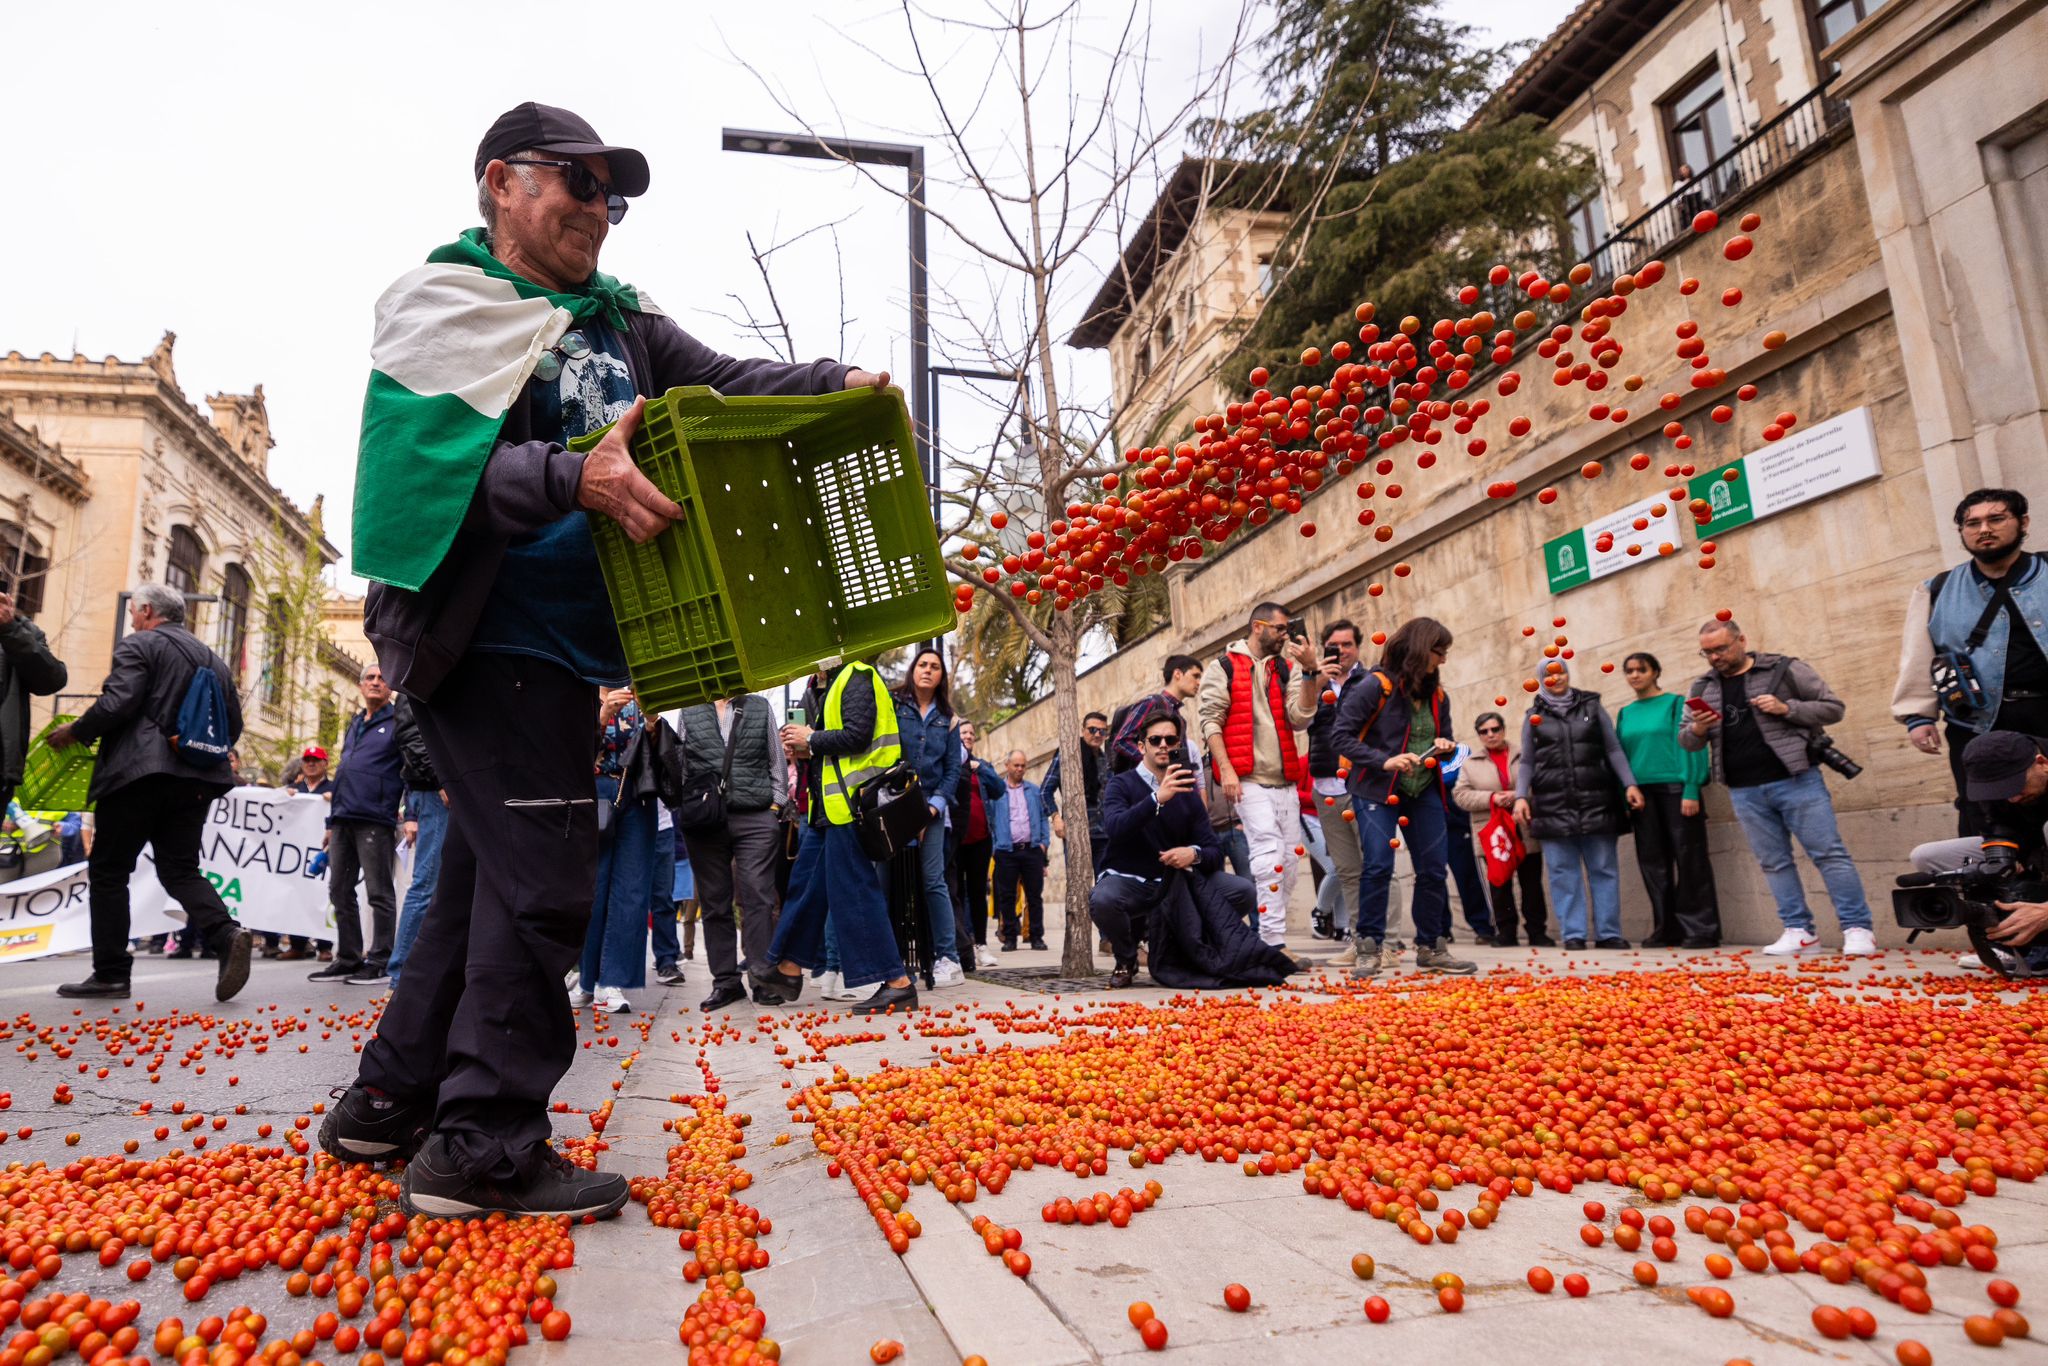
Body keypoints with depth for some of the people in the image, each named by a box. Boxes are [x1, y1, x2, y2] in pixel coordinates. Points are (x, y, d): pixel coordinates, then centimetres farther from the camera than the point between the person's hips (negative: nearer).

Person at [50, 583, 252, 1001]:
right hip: (195, 780, 6)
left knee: (108, 870, 6)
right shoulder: (214, 660, 17)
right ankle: (226, 934, -18)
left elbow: (116, 704, -14)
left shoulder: (139, 645, -2)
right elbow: (233, 727, 17)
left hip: (138, 773, -6)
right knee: (180, 869, 7)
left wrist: (74, 732, 2)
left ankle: (111, 973, 7)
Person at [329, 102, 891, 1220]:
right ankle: (485, 1143, 1)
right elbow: (417, 457, -16)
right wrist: (574, 477, -31)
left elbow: (727, 383, 13)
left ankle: (388, 1102, 27)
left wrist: (838, 387, -5)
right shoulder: (440, 302, -2)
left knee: (489, 872, 13)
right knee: (542, 875, -11)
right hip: (485, 635, -8)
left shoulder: (621, 322, 18)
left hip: (560, 642, 8)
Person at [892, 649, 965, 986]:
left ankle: (947, 958, 1)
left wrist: (933, 806, -3)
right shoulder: (892, 706, 6)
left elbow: (953, 769, 10)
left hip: (931, 808, 2)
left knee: (933, 881, -4)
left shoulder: (946, 719, 14)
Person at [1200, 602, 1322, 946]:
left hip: (1285, 782, 6)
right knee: (1270, 853, -18)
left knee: (1290, 860, 5)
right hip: (1247, 780, -5)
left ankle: (1271, 937, 17)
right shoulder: (1223, 667, 3)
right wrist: (1225, 769, -13)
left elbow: (1300, 719, 2)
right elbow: (1211, 721, -3)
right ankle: (1273, 940, -16)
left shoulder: (1288, 669, 15)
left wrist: (1310, 672, -8)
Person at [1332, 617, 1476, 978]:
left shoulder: (1437, 695, 10)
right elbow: (1343, 736, -15)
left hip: (1424, 793, 6)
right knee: (1378, 867, -15)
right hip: (1377, 790, -6)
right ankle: (1369, 949, -3)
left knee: (1434, 870, 5)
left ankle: (1431, 948, 20)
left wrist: (1446, 746, -3)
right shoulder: (1375, 686, -11)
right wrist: (1384, 761, -25)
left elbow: (1444, 739, 21)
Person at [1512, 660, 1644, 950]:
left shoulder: (1592, 707, 11)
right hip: (1553, 805, 0)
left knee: (1603, 868, 1)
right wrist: (1520, 796, -1)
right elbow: (1527, 762, 12)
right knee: (1563, 871, -1)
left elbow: (1613, 749, 10)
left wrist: (1629, 784, -1)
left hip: (1595, 801, 0)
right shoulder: (1533, 716, 12)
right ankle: (1572, 933, 3)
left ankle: (1608, 933, 6)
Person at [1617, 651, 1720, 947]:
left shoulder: (1675, 703, 2)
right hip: (1641, 793, 4)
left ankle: (1701, 929, 2)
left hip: (1675, 789, -4)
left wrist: (1691, 790, -14)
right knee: (1653, 862, 5)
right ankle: (1667, 929, 12)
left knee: (1689, 859, -4)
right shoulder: (1625, 714, 14)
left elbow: (1689, 745, -5)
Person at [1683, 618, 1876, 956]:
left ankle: (1857, 929, 3)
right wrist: (1697, 729, -9)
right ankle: (1799, 931, 14)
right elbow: (1685, 741, 14)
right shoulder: (1702, 687, 11)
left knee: (1829, 854, -3)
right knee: (1774, 863, 7)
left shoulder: (1785, 669, 1)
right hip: (1744, 792, 4)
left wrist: (1786, 708, -13)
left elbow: (1833, 708, 2)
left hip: (1795, 780, -4)